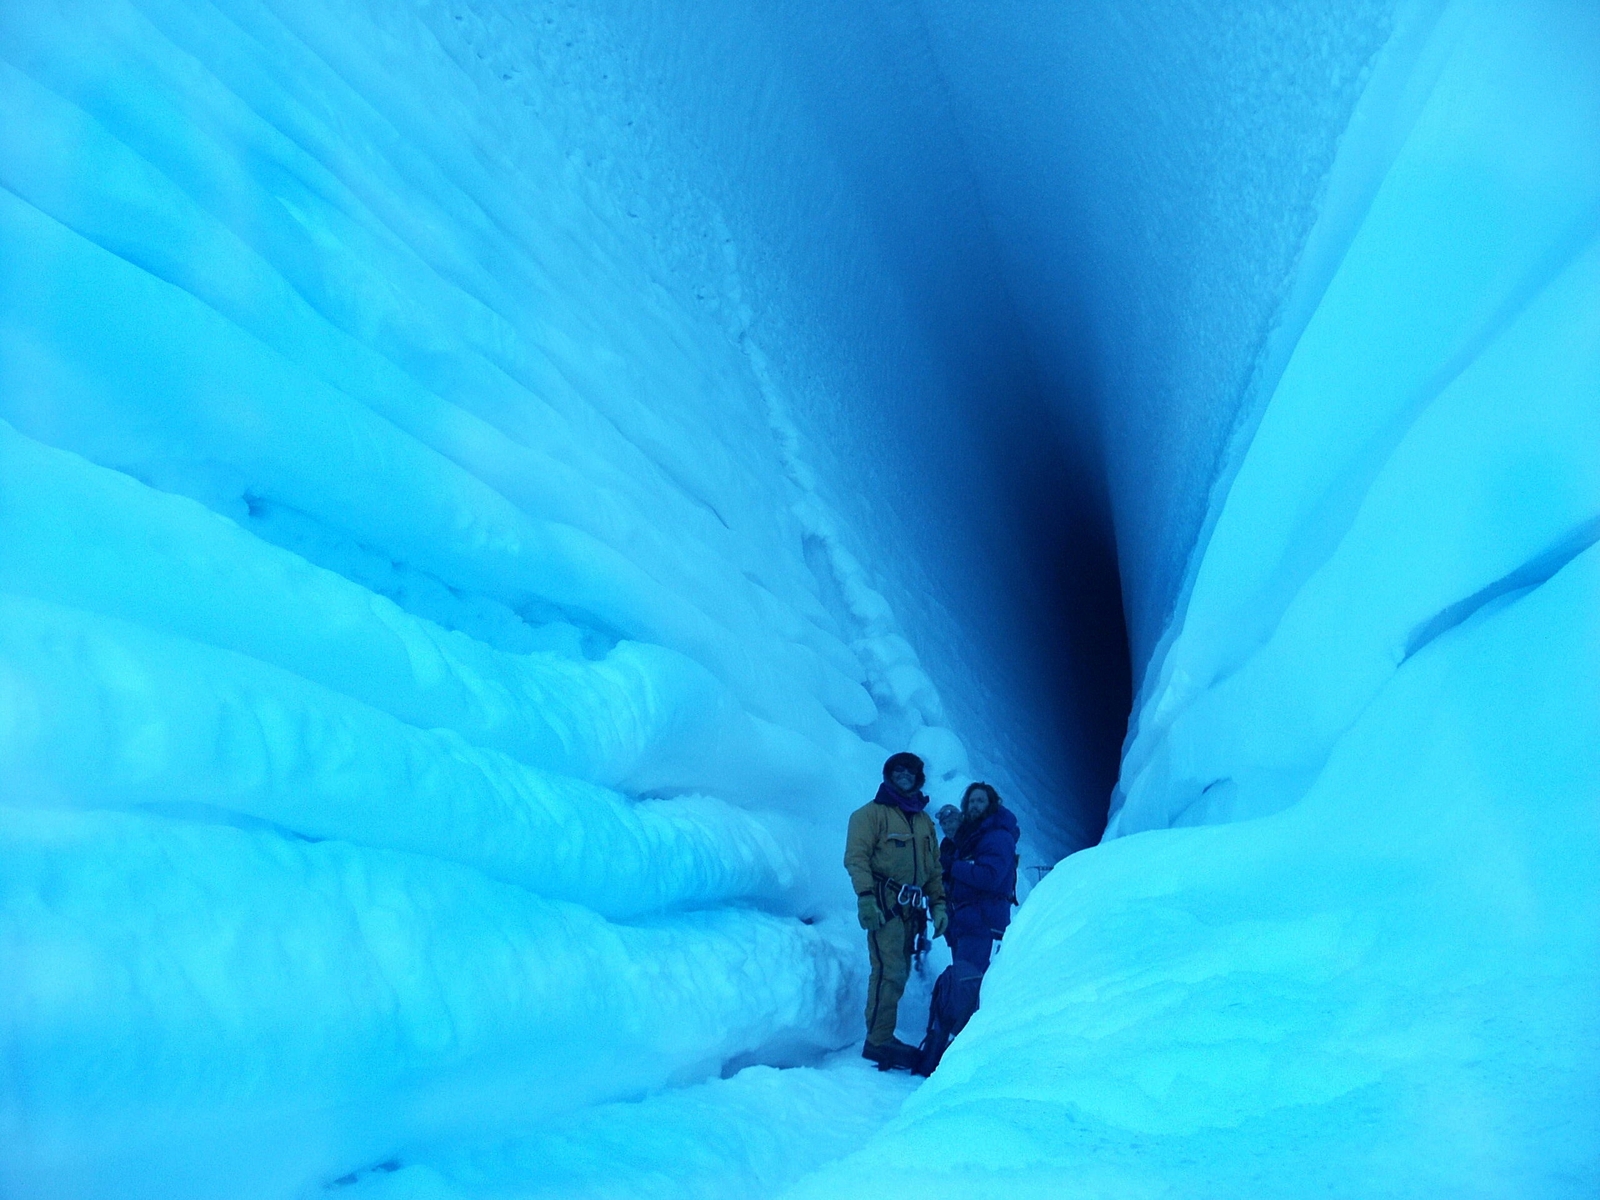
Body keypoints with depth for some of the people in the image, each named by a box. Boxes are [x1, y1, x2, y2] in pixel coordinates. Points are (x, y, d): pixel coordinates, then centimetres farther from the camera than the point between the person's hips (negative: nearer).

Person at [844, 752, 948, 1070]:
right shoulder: (871, 813, 2)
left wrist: (939, 904, 12)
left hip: (910, 909, 7)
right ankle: (878, 1041, -13)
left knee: (899, 973, 6)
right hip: (884, 904, -7)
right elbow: (856, 857, -8)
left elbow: (934, 868, 24)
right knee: (889, 971, -14)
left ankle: (883, 1036, 12)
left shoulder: (924, 821, 22)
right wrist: (865, 897, -20)